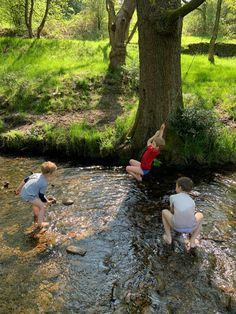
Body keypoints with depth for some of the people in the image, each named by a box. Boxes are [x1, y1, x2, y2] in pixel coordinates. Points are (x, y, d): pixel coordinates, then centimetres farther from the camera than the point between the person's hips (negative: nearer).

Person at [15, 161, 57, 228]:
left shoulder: (36, 174, 6)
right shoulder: (44, 183, -17)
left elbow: (25, 180, 14)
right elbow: (41, 196, -13)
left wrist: (19, 188, 26)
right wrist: (48, 202, 3)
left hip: (23, 192, 9)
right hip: (29, 196, -9)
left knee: (36, 203, 33)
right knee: (42, 206, 0)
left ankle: (37, 217, 52)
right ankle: (40, 224, 8)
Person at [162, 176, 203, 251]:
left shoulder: (173, 197, 6)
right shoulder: (192, 201, 14)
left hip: (177, 226, -1)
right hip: (191, 228, 1)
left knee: (164, 211, 26)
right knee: (200, 215, 32)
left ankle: (168, 237, 21)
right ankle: (192, 241, 20)